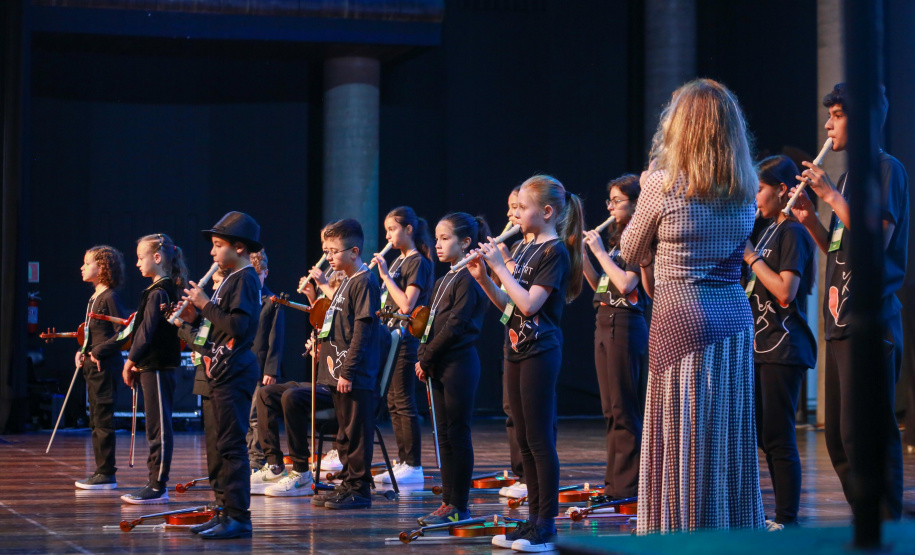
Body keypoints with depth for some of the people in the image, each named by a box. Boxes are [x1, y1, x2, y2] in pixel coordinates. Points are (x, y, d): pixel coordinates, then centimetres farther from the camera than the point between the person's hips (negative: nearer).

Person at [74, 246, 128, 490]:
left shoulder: (110, 297, -13)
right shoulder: (94, 298, 15)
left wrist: (99, 351, -18)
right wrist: (82, 351, 7)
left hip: (105, 366, -10)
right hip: (92, 366, 10)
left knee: (103, 419, -7)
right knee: (95, 421, 12)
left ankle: (107, 474, -4)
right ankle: (101, 471, 18)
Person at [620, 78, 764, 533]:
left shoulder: (663, 184, -9)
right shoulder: (745, 191, 4)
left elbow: (629, 252, 4)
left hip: (682, 320, -5)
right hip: (736, 318, 5)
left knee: (684, 443, -1)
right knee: (732, 441, 10)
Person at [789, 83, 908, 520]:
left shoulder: (886, 168, -7)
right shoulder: (850, 175, 20)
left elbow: (877, 238, -18)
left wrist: (832, 196, -15)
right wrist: (810, 221, 7)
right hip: (840, 321, 10)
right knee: (838, 436, 12)